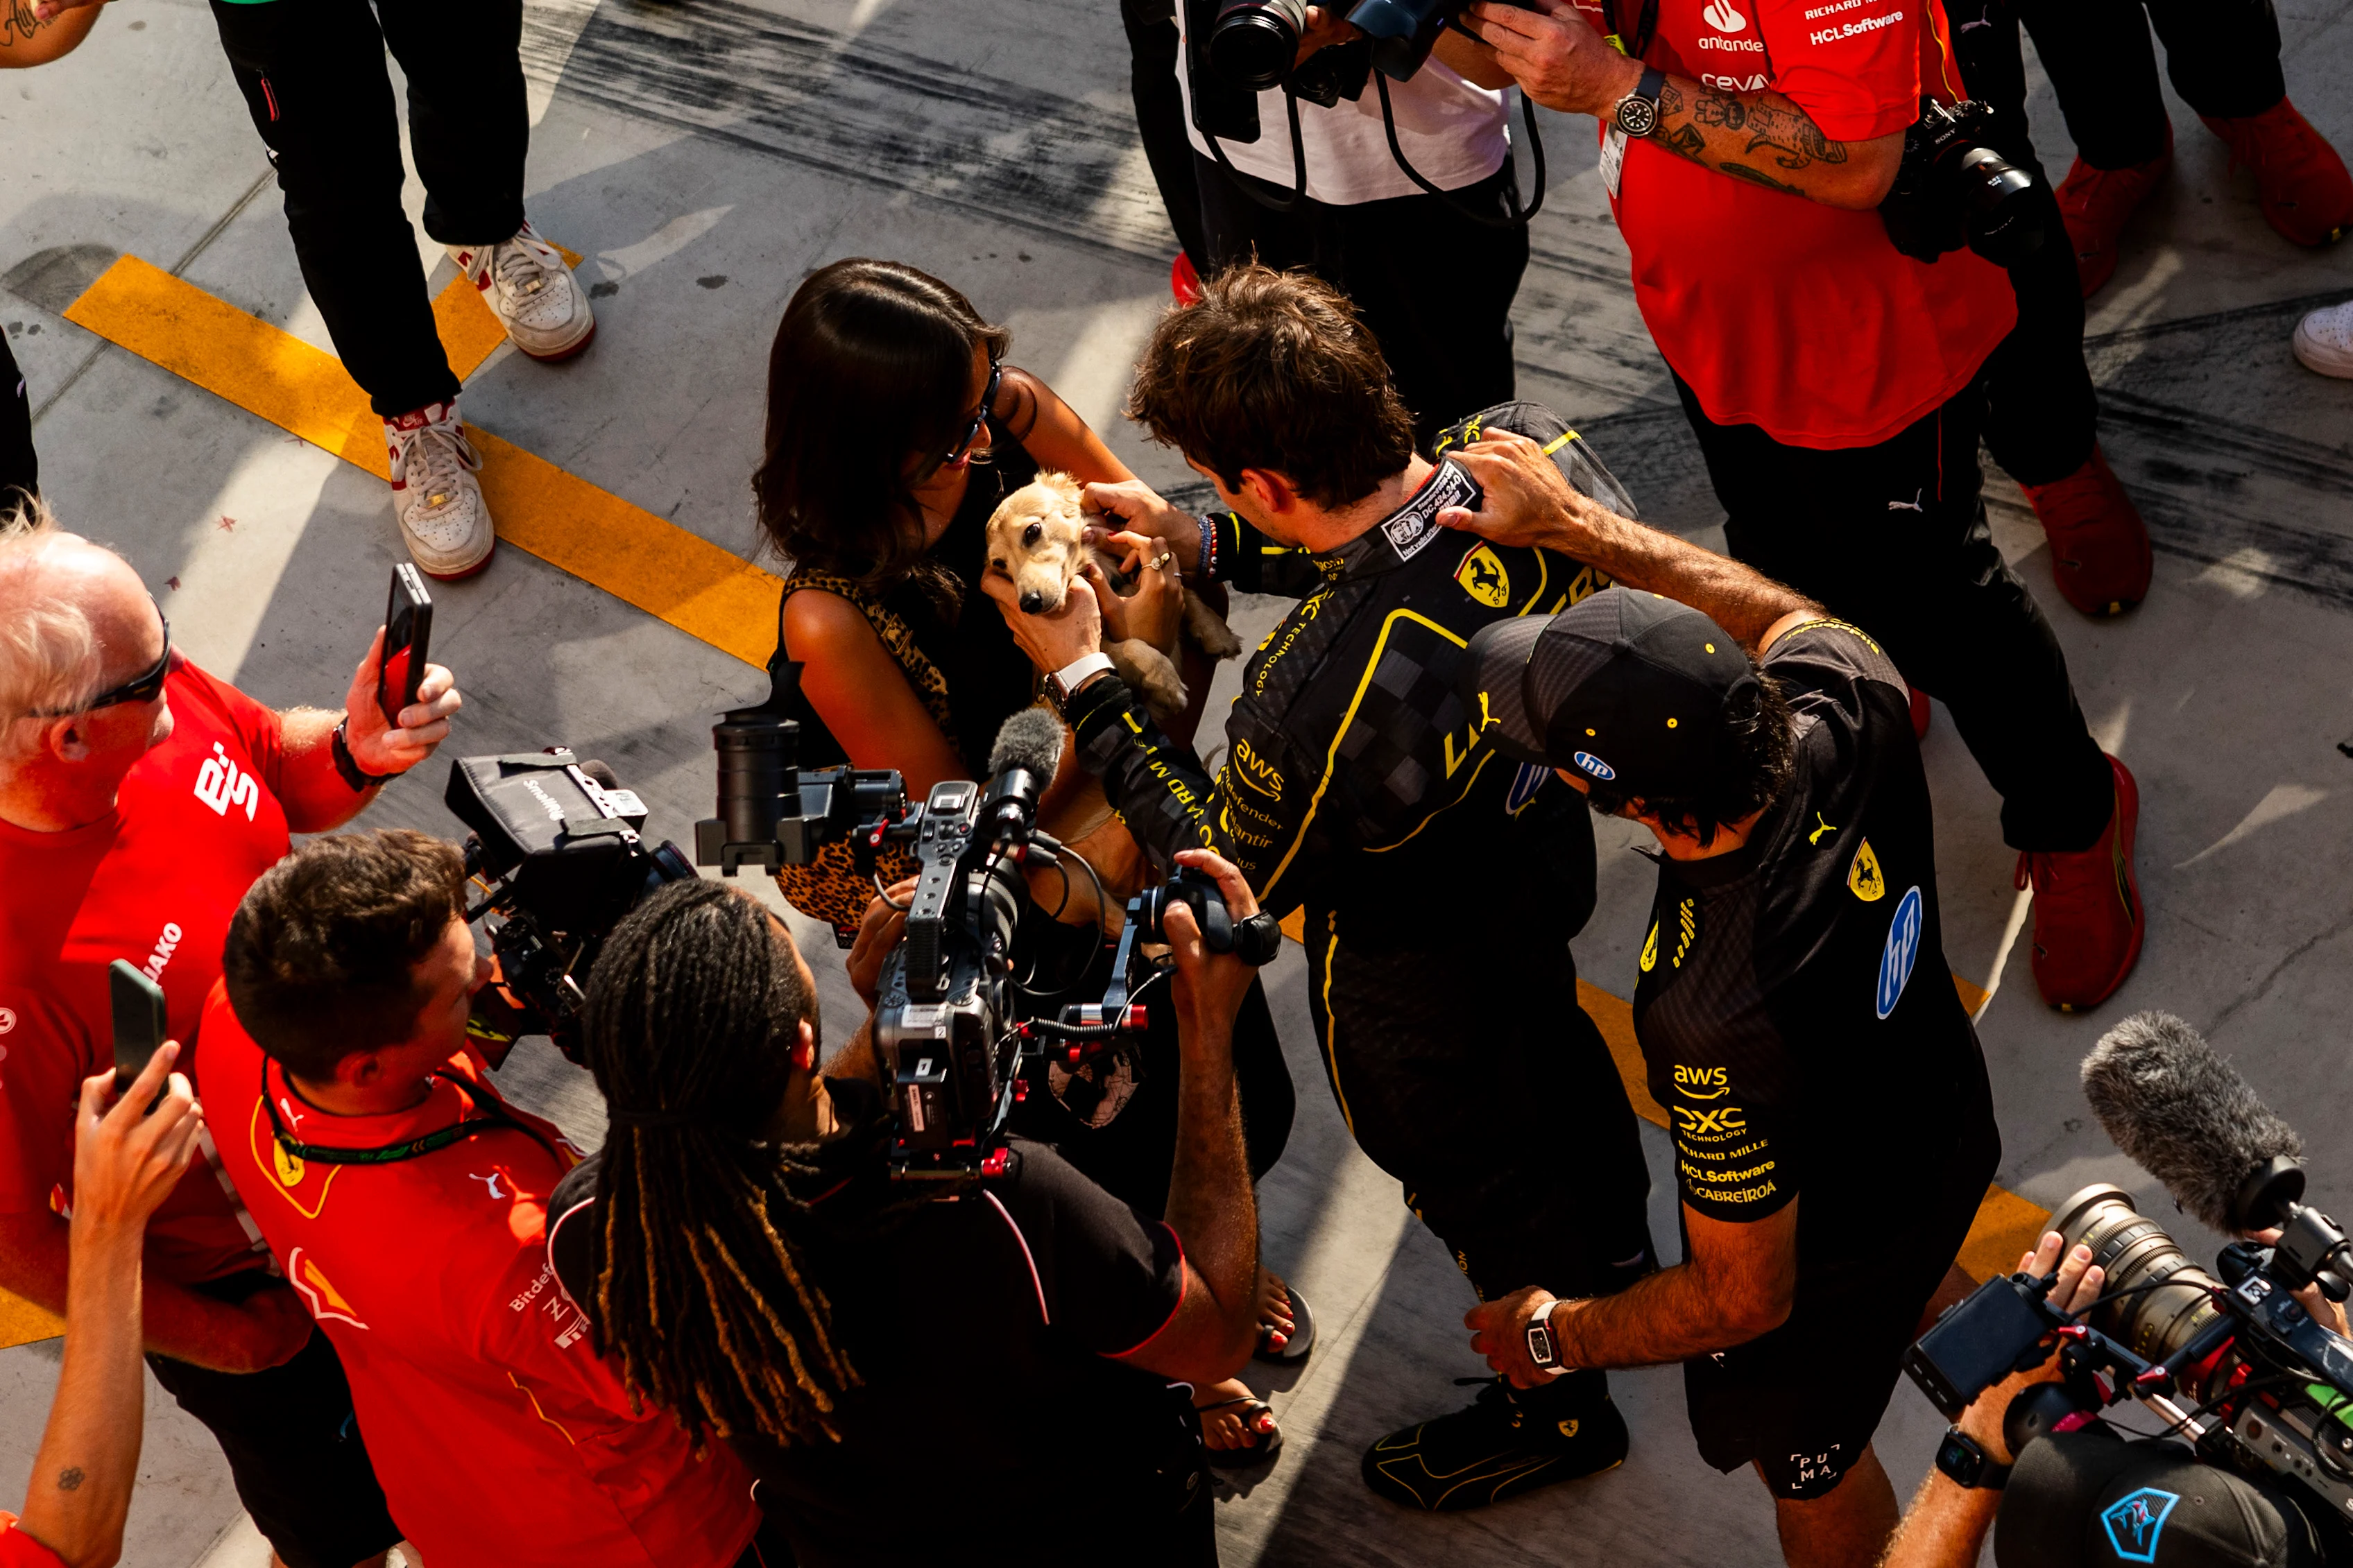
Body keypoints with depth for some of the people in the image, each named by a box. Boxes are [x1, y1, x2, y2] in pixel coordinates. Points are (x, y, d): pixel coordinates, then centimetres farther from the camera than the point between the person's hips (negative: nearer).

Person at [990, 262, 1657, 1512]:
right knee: (1552, 1049, 36)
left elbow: (1233, 877, -24)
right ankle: (1615, 1253, 68)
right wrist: (1198, 545, -8)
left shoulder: (1318, 701, -47)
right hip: (1546, 855, 6)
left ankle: (1557, 1408, 54)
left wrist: (1081, 679, -18)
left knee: (1468, 1173, 24)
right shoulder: (1537, 451, -27)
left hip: (1415, 988, -6)